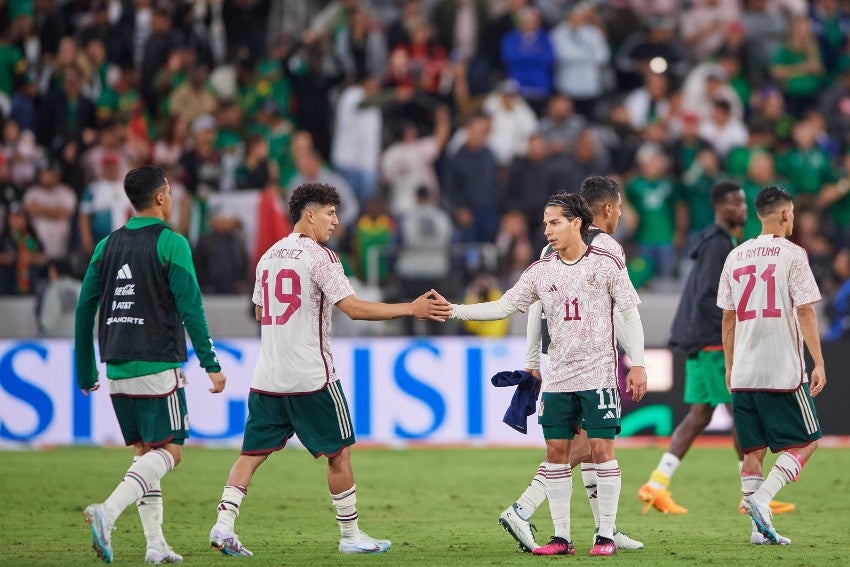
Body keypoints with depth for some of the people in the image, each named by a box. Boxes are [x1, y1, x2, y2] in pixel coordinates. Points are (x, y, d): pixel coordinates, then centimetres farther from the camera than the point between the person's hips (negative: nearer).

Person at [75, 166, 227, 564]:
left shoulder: (107, 246, 10)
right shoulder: (171, 244, -7)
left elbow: (84, 310, 10)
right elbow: (190, 307, -12)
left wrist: (86, 373, 17)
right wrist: (210, 363, -8)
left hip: (117, 368, 6)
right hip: (157, 367, -6)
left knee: (145, 452, 13)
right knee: (169, 451, -3)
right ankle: (108, 511, -25)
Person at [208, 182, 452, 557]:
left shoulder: (269, 256, 12)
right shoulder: (318, 255, -9)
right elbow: (353, 308, -16)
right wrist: (412, 309, -13)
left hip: (267, 378, 6)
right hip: (311, 376, -6)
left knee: (253, 452, 6)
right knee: (339, 452, 6)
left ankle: (224, 523, -8)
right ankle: (350, 535, 12)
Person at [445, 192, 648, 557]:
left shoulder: (606, 264, -3)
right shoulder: (541, 271, 7)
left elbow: (630, 314, -1)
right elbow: (503, 306, 6)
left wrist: (637, 365, -5)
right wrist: (455, 310, -4)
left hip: (599, 375, -4)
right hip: (557, 378, 4)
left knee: (601, 449, -7)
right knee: (556, 451, 1)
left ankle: (606, 534, 1)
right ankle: (561, 537, 7)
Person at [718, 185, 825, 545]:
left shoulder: (736, 256, 11)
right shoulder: (791, 254, -5)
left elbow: (727, 317, 14)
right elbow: (805, 311, -10)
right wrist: (819, 364, -8)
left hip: (743, 375, 5)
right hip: (783, 372, -5)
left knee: (754, 450, 10)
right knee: (806, 443, 4)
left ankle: (760, 527, 5)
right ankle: (761, 500, -14)